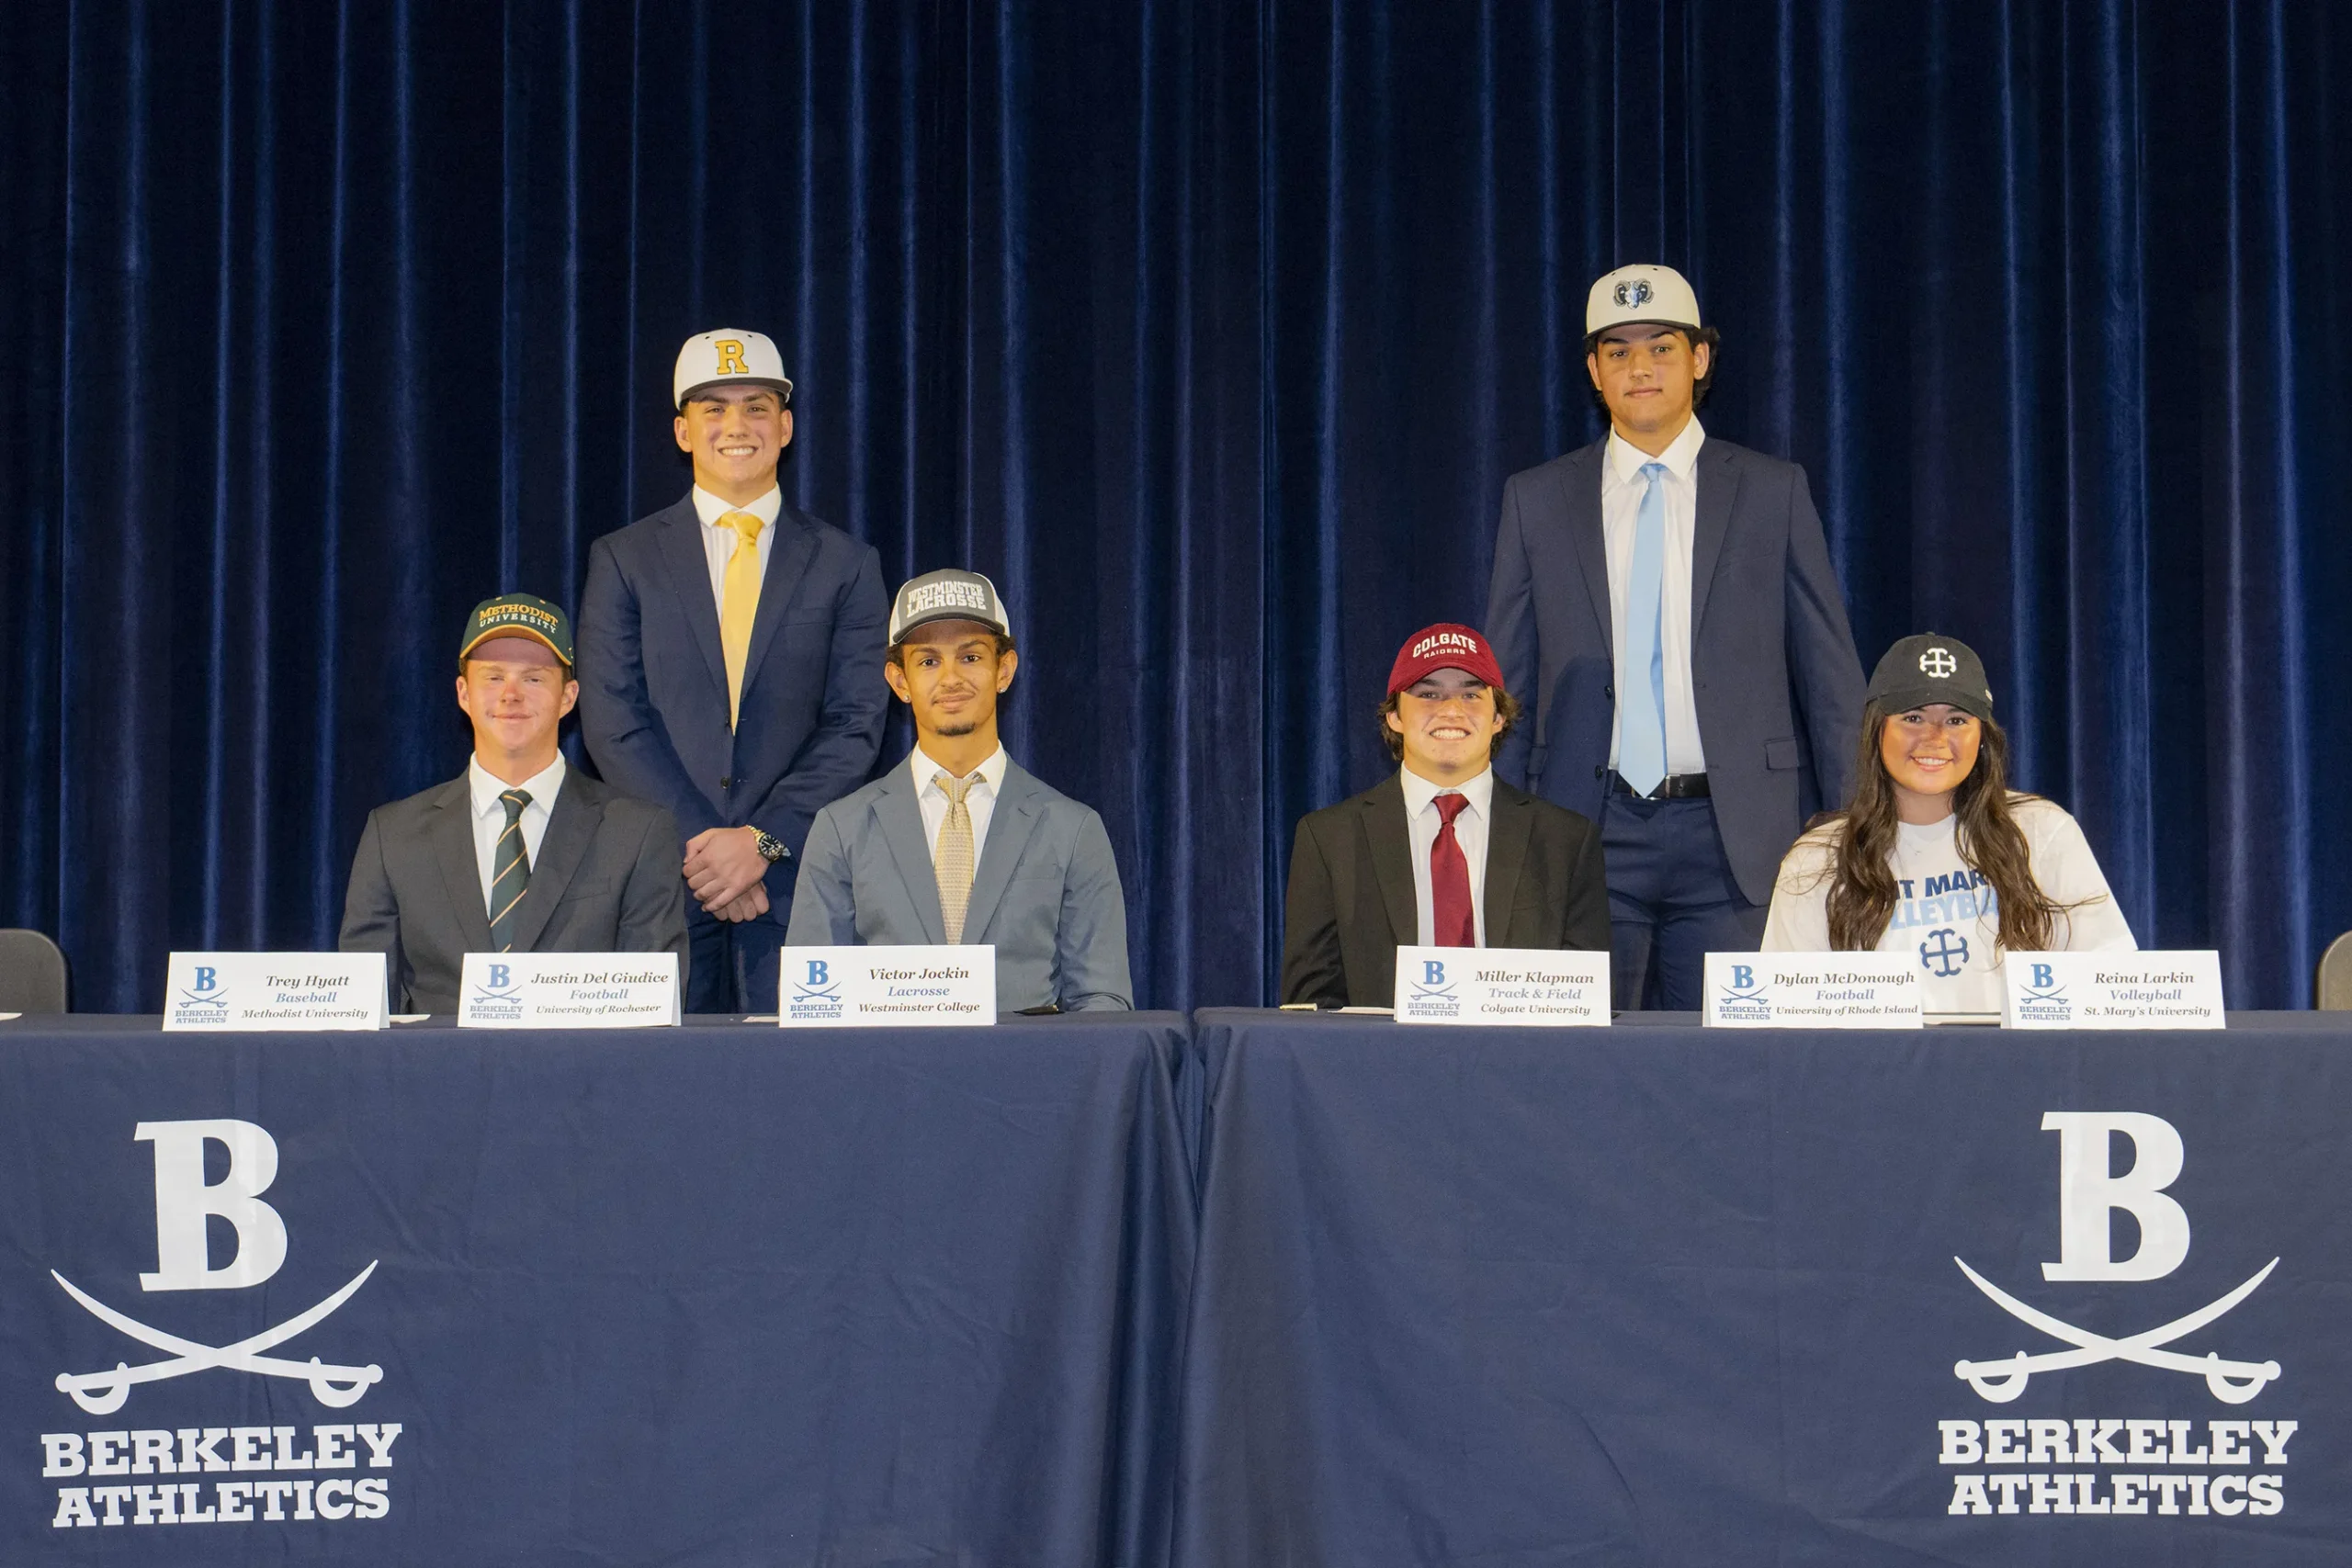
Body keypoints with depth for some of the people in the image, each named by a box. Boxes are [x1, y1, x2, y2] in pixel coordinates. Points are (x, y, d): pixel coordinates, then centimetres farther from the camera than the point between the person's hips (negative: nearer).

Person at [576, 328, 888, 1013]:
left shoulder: (846, 565, 10)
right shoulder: (623, 560, 10)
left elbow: (856, 724, 2)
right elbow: (614, 724, 1)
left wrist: (761, 841, -10)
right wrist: (699, 845, -10)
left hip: (796, 880, 0)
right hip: (659, 878, 0)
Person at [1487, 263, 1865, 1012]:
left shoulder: (1773, 492, 7)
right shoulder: (1537, 500, 10)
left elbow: (1831, 675, 8)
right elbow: (1504, 683, 12)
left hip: (1735, 838, -1)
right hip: (1590, 831, 1)